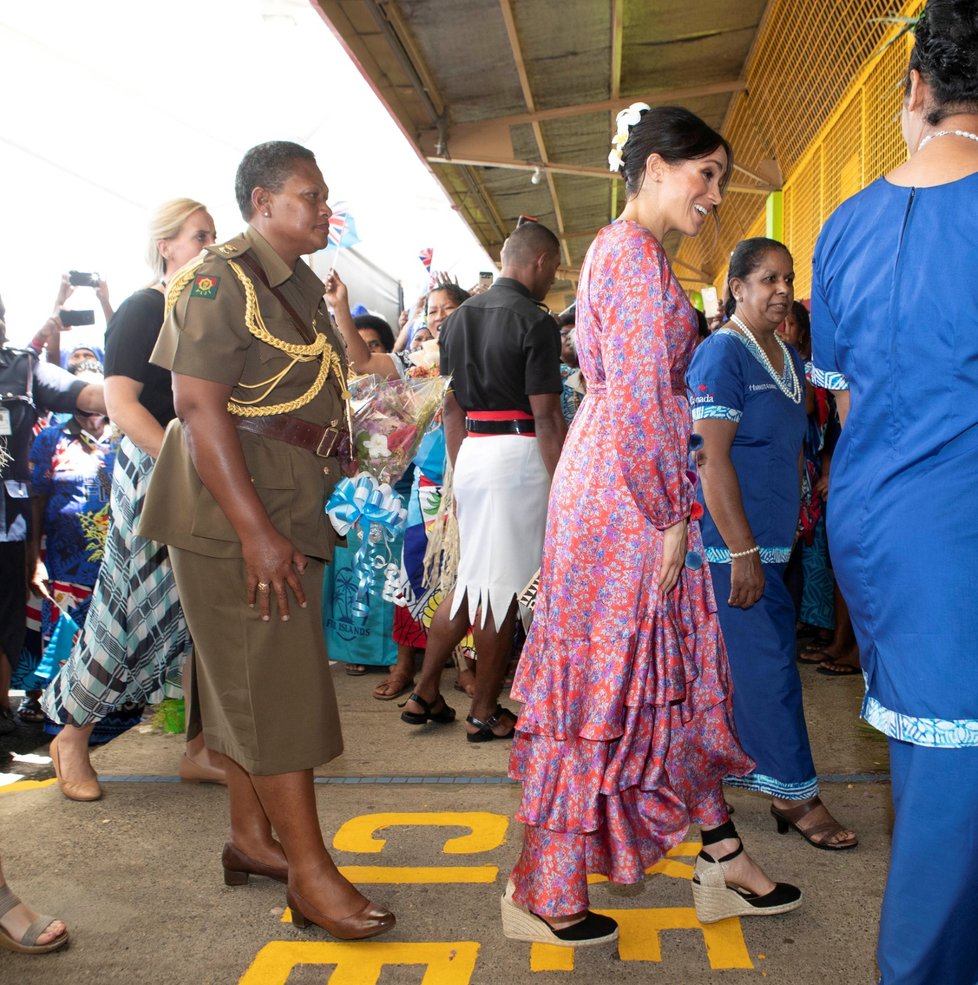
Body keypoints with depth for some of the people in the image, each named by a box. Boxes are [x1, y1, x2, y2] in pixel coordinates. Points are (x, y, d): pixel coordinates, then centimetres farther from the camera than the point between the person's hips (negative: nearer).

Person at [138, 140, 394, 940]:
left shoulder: (303, 287, 16)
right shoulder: (220, 281, -12)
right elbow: (198, 408, -19)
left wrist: (322, 509, 18)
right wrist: (255, 531, -24)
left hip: (293, 514, 9)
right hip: (235, 517, -8)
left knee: (248, 680, 14)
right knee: (275, 686, -6)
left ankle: (252, 837, 25)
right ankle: (310, 873, 1)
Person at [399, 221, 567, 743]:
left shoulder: (460, 317, 13)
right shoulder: (536, 322, -10)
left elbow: (451, 406, 15)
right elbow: (546, 416, -14)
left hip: (471, 450, 7)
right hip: (518, 453, -7)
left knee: (472, 578, 17)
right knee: (501, 587, 2)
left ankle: (425, 694, 20)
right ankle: (485, 713, 13)